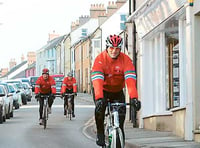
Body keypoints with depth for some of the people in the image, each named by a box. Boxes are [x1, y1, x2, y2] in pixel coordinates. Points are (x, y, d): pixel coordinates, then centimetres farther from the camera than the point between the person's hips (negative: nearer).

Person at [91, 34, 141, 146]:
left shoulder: (125, 60, -19)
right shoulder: (100, 59, -24)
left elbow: (130, 79, -29)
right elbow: (97, 80, -35)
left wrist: (134, 98, -43)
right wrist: (99, 98, -49)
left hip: (117, 91, 2)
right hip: (103, 90, -2)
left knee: (121, 111, -19)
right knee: (100, 108, -28)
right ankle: (100, 133, -8)